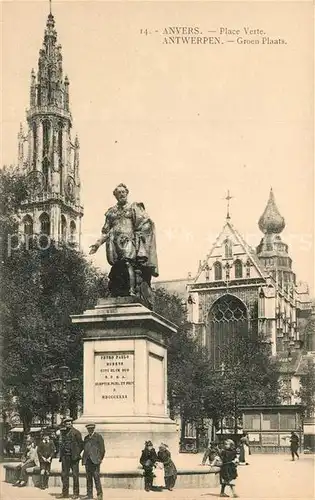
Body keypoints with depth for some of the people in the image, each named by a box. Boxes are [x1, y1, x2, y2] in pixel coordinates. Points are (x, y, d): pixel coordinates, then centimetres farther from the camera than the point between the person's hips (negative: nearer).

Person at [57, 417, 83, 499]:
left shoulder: (76, 432, -4)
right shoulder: (64, 433, 13)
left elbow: (81, 444, -3)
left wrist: (77, 454, -9)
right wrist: (61, 455, 9)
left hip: (74, 457, -5)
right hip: (65, 456, 5)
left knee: (75, 475, -1)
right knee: (64, 474, 5)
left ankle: (76, 493, 4)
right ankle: (65, 493, 12)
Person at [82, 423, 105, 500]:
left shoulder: (98, 436, 3)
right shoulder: (86, 438, 20)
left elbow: (102, 448, 0)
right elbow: (84, 448, 17)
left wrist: (100, 458, -6)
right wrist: (84, 459, 7)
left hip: (95, 460, -5)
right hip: (87, 460, 5)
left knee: (96, 477, -9)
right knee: (88, 478, 5)